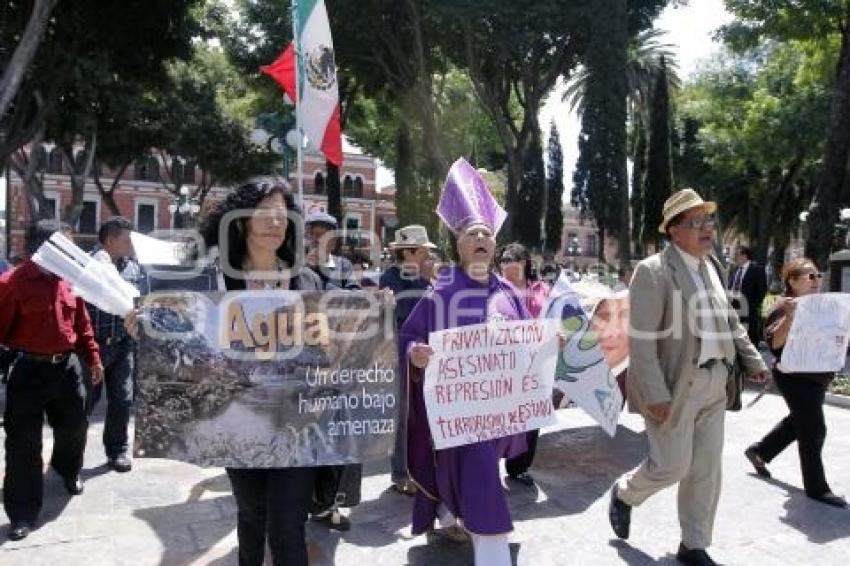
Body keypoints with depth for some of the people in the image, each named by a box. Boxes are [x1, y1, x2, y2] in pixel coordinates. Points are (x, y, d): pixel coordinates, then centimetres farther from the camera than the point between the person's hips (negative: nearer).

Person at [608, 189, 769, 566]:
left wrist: (752, 359, 12)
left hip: (714, 384, 7)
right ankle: (624, 494, 31)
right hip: (675, 384, -7)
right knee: (672, 466, 1)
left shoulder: (713, 266, 9)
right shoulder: (653, 272, -15)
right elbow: (641, 341, -19)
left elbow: (728, 319, 20)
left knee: (706, 470, 11)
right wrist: (655, 395, -22)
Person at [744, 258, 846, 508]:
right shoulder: (784, 306, -14)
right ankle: (816, 488, 8)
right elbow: (774, 342, -23)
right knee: (813, 431, -4)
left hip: (817, 376, 9)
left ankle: (759, 451, 39)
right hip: (795, 377, -9)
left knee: (798, 422, 21)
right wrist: (790, 315, -34)